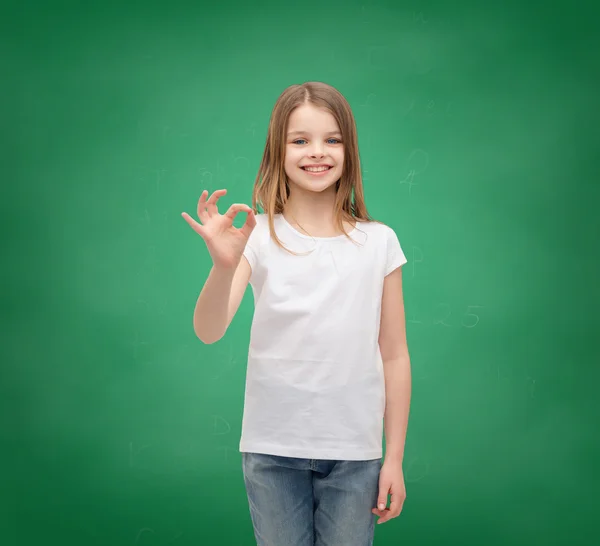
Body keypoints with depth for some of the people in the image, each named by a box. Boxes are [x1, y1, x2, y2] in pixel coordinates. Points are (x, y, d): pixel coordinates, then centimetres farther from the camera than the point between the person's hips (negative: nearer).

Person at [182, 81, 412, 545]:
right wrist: (225, 265, -35)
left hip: (354, 452, 1)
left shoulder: (378, 242, -2)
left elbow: (394, 355, 2)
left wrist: (395, 458, 3)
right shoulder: (259, 237, -5)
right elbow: (208, 331, -16)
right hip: (272, 449, 0)